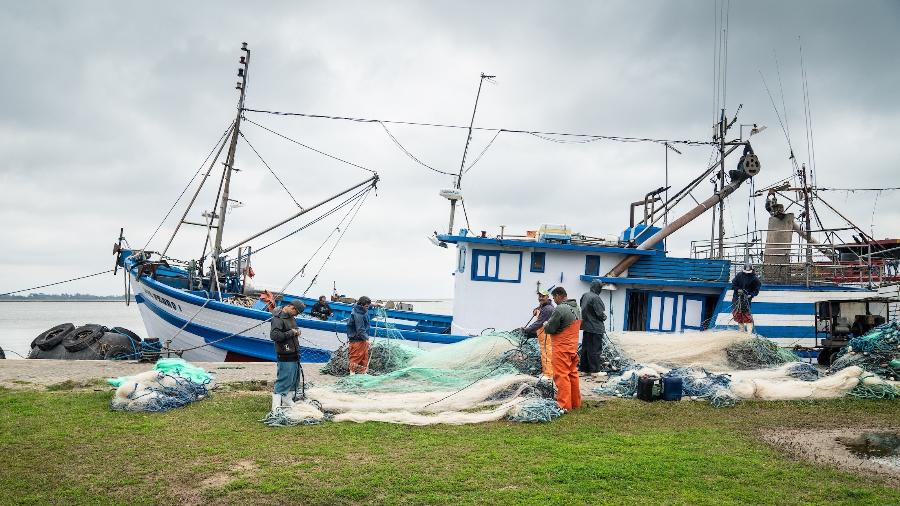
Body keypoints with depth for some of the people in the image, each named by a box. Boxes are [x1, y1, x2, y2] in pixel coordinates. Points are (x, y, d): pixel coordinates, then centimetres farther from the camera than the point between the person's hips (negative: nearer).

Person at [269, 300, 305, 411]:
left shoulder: (291, 317, 13)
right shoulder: (278, 318, -15)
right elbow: (274, 335, -26)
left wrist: (296, 332, 8)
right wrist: (291, 333, -20)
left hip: (294, 355, 10)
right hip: (285, 357, -10)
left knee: (294, 380, 16)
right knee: (283, 382, -7)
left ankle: (288, 403, 28)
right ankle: (276, 407, -1)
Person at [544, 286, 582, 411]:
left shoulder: (560, 309, -19)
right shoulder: (577, 308, 9)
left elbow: (550, 329, -18)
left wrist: (545, 325, 5)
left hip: (561, 348, -9)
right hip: (573, 347, 9)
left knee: (562, 376, -3)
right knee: (573, 374, 15)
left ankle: (564, 405, -2)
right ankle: (576, 402, 23)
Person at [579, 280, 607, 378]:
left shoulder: (585, 295, 5)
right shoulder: (595, 298, -19)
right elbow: (601, 314, -16)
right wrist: (604, 317, 3)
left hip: (586, 326, 8)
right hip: (595, 328, -8)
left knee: (585, 348, 14)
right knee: (595, 349, -1)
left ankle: (584, 368, 21)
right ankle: (595, 370, 3)